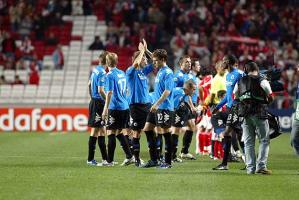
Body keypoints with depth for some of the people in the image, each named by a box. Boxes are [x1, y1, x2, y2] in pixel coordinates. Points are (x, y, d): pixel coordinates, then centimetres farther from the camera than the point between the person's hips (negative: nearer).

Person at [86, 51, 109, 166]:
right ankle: (90, 159, -3)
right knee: (95, 130, -6)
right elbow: (100, 90, -23)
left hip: (94, 101, 9)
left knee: (102, 130, 12)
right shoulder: (102, 73, -17)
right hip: (99, 103, -9)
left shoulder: (95, 70, 11)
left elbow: (89, 84, 22)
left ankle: (105, 158, 16)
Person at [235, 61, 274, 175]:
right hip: (259, 113, -4)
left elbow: (235, 96, 14)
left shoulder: (240, 82, 7)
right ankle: (261, 165, -9)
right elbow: (271, 98, 1)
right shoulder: (262, 81, -5)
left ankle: (250, 168, 7)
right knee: (264, 140, 3)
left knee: (248, 142, 10)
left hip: (245, 114, 4)